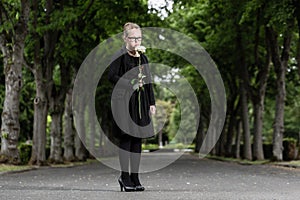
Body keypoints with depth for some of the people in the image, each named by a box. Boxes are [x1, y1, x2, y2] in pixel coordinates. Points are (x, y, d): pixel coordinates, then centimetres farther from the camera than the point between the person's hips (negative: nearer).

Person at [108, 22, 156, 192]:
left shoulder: (143, 58, 16)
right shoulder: (120, 56, -3)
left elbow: (148, 82, 18)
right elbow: (112, 76, -11)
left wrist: (152, 103, 13)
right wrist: (131, 84, -18)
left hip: (140, 103, 6)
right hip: (124, 101, -6)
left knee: (138, 139, 5)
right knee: (126, 138, -6)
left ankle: (135, 177, 10)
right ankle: (125, 176, 1)